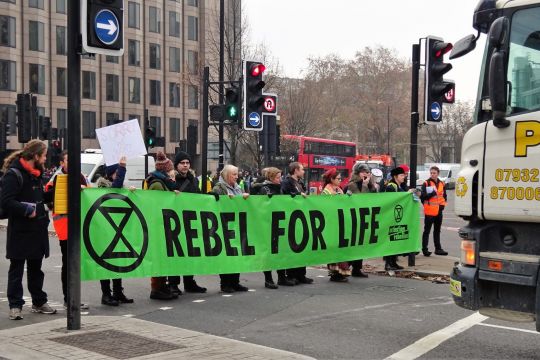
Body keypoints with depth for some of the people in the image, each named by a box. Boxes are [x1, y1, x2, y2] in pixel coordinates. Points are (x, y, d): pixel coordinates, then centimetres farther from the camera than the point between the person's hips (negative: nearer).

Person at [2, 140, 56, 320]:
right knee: (16, 269, 1)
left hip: (37, 230, 8)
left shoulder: (36, 174, 13)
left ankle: (39, 302, 25)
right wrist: (28, 209, -23)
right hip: (20, 232, -8)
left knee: (36, 268, 16)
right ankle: (15, 305, 8)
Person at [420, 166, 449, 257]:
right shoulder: (426, 184, -5)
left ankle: (438, 248, 21)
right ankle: (424, 249, 2)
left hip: (439, 211, 5)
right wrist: (432, 194, -23)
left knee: (437, 231, 14)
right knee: (427, 230, -2)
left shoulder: (442, 184, 11)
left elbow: (444, 196, 17)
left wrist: (442, 204, 2)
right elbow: (422, 196, -12)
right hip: (429, 211, -5)